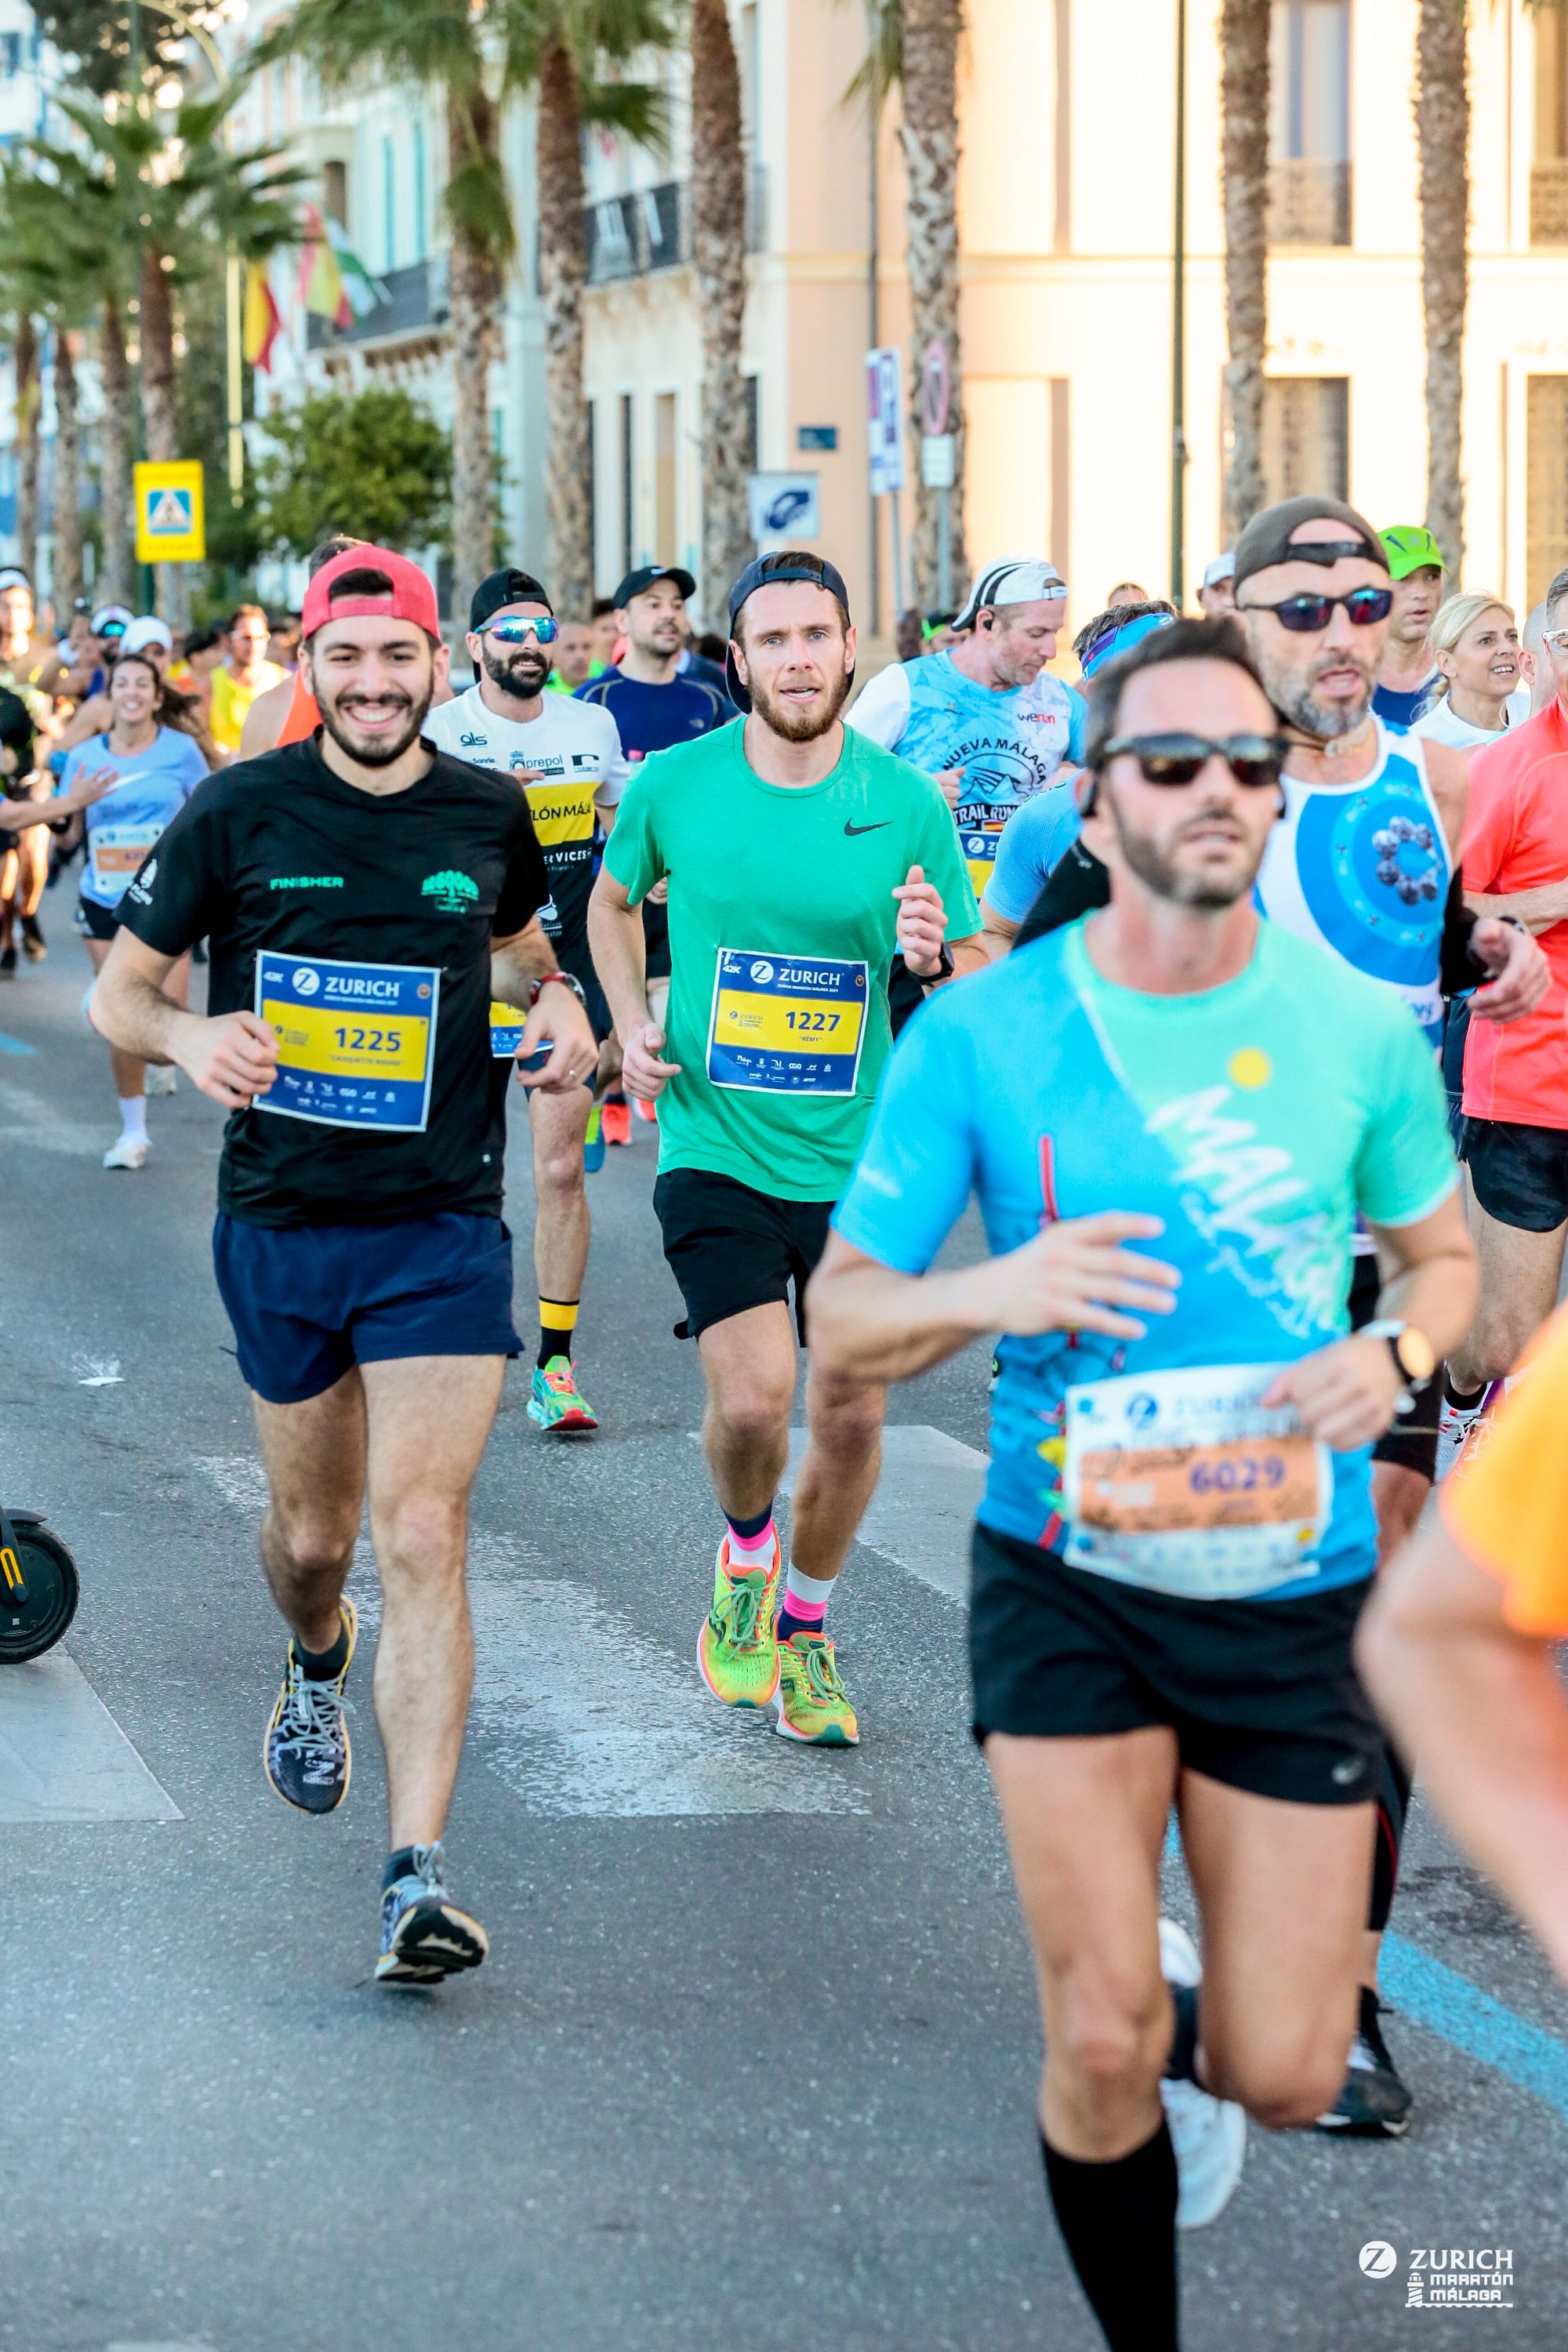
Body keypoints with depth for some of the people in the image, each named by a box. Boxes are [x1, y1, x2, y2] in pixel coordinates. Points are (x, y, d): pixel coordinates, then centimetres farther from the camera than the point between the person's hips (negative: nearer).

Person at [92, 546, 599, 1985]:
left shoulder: (489, 815, 1)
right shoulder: (240, 813, -4)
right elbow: (119, 989, 1)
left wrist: (557, 1003, 0)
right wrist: (188, 1037, -21)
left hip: (443, 1228, -1)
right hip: (280, 1222, 1)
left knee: (422, 1537, -13)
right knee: (312, 1534, 16)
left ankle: (418, 1878, -16)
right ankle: (318, 1668, 54)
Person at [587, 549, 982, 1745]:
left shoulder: (909, 804, -5)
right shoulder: (673, 785, -4)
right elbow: (614, 898, 17)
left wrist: (936, 955, -19)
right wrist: (631, 1023, 2)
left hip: (859, 1158, 1)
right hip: (717, 1149, -1)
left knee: (852, 1414, 4)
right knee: (751, 1401, -16)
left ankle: (803, 1626, 30)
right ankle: (745, 1555, 17)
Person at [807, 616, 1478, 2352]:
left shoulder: (1361, 1029, -2)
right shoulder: (981, 1031, -6)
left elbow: (1442, 1256, 14)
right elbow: (839, 1325, -3)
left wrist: (1393, 1351, -10)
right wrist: (990, 1294, -24)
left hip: (1295, 1589, 1)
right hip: (1070, 1579, -1)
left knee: (1284, 2074, 3)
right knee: (1099, 2049, -7)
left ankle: (1196, 2022, 40)